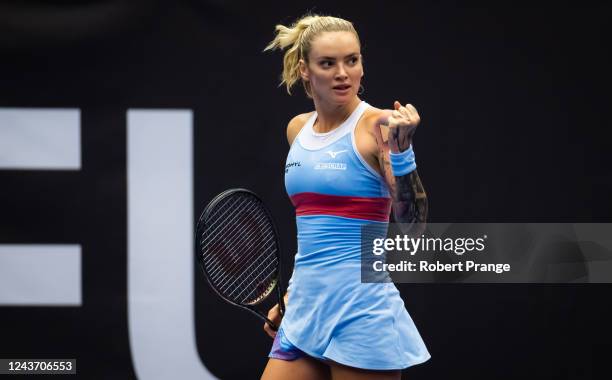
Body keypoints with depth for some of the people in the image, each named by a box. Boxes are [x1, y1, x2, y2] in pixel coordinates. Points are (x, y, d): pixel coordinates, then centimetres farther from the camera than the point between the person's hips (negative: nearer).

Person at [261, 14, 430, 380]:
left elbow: (412, 220, -18)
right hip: (306, 308, 6)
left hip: (361, 310, -6)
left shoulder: (377, 126, -8)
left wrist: (400, 147, -30)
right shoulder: (298, 129, 11)